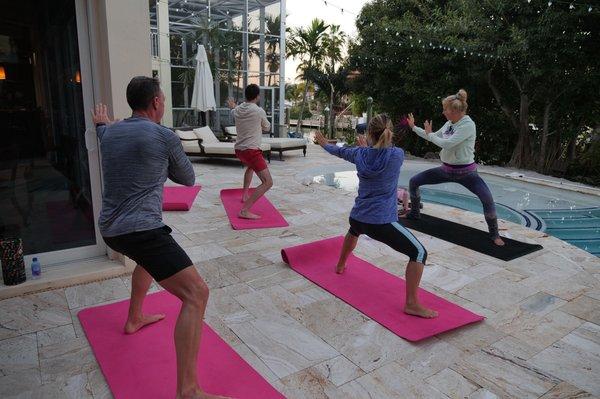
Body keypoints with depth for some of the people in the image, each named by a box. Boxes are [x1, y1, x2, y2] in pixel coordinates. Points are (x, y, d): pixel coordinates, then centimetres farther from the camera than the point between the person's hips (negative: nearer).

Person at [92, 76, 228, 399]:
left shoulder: (110, 133, 11)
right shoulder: (165, 137, -9)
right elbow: (188, 179, 7)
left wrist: (101, 123, 61)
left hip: (109, 229, 9)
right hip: (140, 230, -9)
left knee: (149, 258, 39)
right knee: (196, 294, -14)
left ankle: (135, 319, 53)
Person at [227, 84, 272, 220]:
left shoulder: (237, 110, 6)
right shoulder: (259, 111, -11)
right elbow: (267, 128, 9)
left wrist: (232, 106, 58)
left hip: (239, 149, 8)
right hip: (252, 151, -8)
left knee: (250, 167, 40)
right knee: (268, 182, -11)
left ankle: (244, 195, 44)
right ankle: (244, 211, -20)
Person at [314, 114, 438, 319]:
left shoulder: (360, 153, 2)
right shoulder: (397, 154, -7)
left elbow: (340, 151, 22)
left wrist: (324, 144, 43)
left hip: (357, 217, 6)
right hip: (382, 223, -6)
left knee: (354, 230, 41)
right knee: (419, 253, 2)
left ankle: (340, 265, 60)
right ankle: (411, 304, -1)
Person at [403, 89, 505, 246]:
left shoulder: (468, 125, -20)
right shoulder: (449, 123, 3)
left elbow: (447, 144, -29)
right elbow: (434, 137, 18)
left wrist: (430, 134, -13)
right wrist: (414, 127, 18)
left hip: (465, 172, -7)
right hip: (446, 169, 7)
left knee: (487, 199, -28)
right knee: (413, 182, 6)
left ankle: (494, 234, -7)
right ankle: (414, 213, 28)